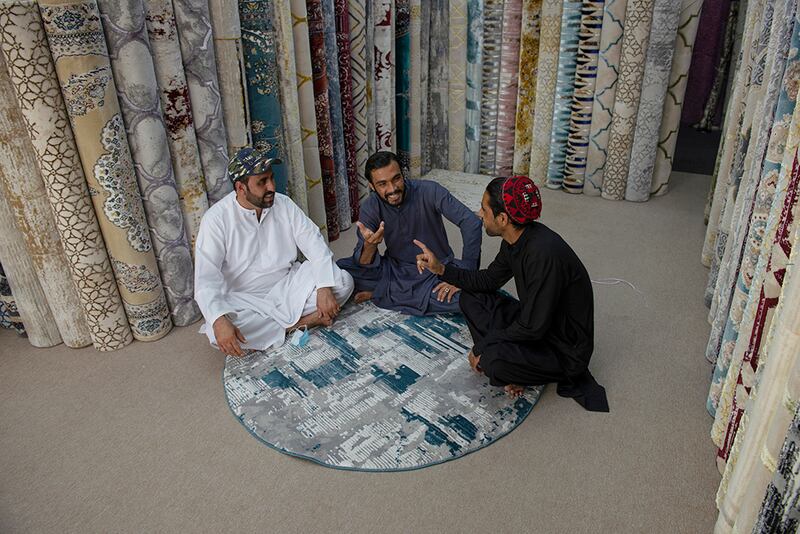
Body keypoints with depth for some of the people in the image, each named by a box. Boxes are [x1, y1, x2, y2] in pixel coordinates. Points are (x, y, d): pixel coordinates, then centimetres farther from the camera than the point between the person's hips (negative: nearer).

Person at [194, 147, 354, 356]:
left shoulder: (283, 204, -4)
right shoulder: (216, 219, -15)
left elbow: (315, 244, -7)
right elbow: (206, 278, -21)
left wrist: (324, 288, -23)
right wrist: (219, 321, -38)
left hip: (287, 287, 3)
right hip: (244, 299, -2)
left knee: (343, 280, -15)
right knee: (219, 332, -34)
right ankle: (300, 322, -19)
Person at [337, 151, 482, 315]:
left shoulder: (429, 191, -20)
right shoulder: (370, 207, -12)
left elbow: (472, 223, -25)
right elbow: (364, 265, -15)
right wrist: (369, 246, -40)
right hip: (395, 269, 1)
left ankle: (381, 292, -13)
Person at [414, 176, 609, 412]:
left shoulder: (545, 253, -33)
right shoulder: (515, 239, -5)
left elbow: (533, 327, -29)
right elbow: (489, 280, 11)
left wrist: (482, 346, -17)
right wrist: (441, 269, 0)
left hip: (565, 350, -8)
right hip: (535, 323, 8)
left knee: (495, 361, -33)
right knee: (471, 299, 4)